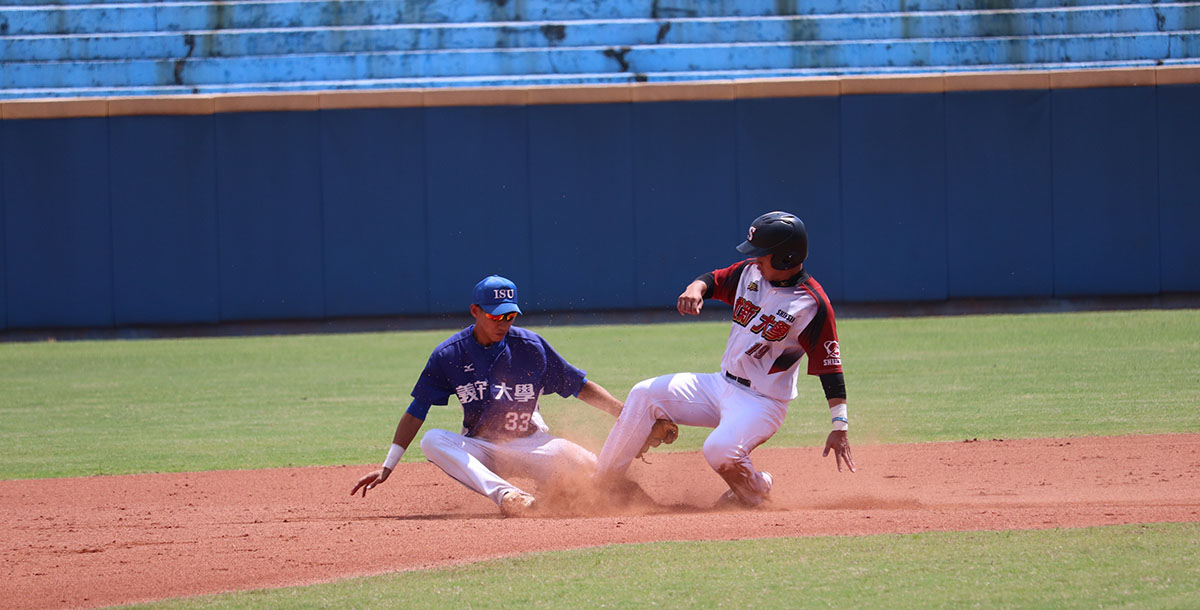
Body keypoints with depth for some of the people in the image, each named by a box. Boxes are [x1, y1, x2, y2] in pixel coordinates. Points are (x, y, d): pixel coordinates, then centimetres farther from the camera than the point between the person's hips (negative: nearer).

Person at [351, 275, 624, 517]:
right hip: (480, 453, 0)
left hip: (529, 444, 0)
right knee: (433, 440, -32)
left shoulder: (531, 346, -5)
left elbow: (581, 387, 1)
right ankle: (505, 494, -47)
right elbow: (416, 412, -2)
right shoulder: (449, 354, -5)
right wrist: (387, 468, -7)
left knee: (584, 466, -30)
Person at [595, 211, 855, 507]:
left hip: (763, 402, -7)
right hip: (720, 384, 7)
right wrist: (695, 289, -12)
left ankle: (756, 492, 0)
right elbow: (714, 280, 15)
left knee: (719, 450, -34)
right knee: (644, 395, -3)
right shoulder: (751, 272, 1)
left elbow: (830, 365, -19)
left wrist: (840, 427, -23)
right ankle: (603, 484, 2)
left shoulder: (812, 304, -18)